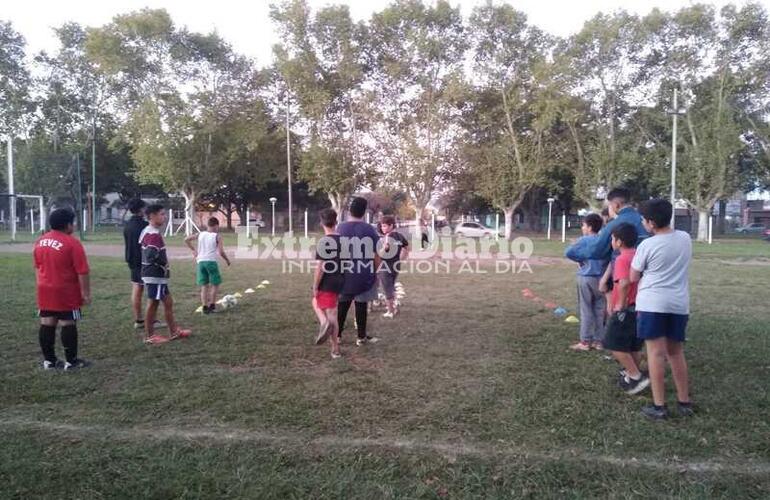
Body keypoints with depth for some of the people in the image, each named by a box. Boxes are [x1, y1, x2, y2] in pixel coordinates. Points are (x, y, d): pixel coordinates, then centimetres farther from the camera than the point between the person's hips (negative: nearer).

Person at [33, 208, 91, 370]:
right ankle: (71, 361, 7)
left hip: (45, 291, 7)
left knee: (46, 325, 11)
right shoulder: (72, 243, -16)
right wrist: (86, 293, -10)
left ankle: (49, 360, 19)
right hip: (66, 292, -7)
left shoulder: (40, 241, 6)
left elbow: (37, 267, 16)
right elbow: (82, 272, -16)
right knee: (68, 325, 0)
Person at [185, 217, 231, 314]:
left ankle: (205, 307, 5)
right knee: (215, 284, 11)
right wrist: (227, 260, 7)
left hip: (201, 262, 4)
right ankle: (212, 305, 9)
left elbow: (186, 240, 12)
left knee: (204, 286, 10)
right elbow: (221, 252, -9)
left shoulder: (200, 234, 10)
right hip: (211, 261, -4)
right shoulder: (217, 236, -3)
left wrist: (193, 249, 22)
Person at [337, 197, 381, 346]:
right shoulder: (369, 229, -8)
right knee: (361, 305, 7)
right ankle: (362, 337, 16)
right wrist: (374, 271, 10)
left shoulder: (341, 228, -5)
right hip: (364, 275, -1)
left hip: (345, 275, 1)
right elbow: (376, 255, -5)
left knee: (342, 305, 14)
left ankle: (337, 334, 23)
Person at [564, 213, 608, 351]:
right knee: (599, 310, 9)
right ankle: (598, 340, 15)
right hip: (601, 278, 4)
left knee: (586, 310, 2)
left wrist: (580, 260, -4)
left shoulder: (585, 240, -8)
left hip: (586, 278, -4)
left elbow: (569, 252, -18)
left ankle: (585, 341, 5)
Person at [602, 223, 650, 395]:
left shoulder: (622, 259, -17)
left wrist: (620, 304, -19)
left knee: (615, 346, -2)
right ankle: (633, 374, 27)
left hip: (626, 309, -9)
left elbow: (624, 283, -30)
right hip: (640, 307, 9)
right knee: (635, 346, 17)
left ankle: (637, 377, -3)